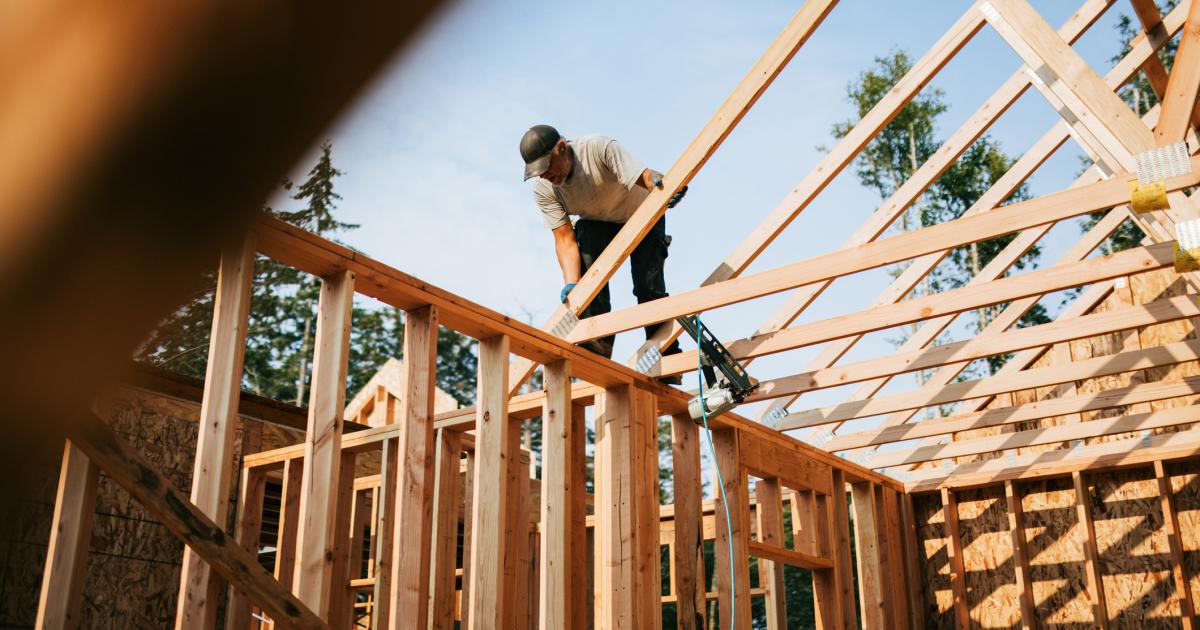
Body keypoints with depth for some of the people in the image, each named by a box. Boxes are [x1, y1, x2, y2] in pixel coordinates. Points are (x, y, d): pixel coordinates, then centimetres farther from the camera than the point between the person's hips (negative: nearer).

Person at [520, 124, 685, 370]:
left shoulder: (600, 148, -34)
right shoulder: (542, 189, -22)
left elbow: (645, 176, -44)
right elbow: (565, 239, -26)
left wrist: (662, 185, -67)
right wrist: (571, 284, -41)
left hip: (642, 214, -3)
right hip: (597, 223, 3)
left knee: (648, 284, -17)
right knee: (586, 254, -27)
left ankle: (667, 357, -4)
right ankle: (599, 339, -22)